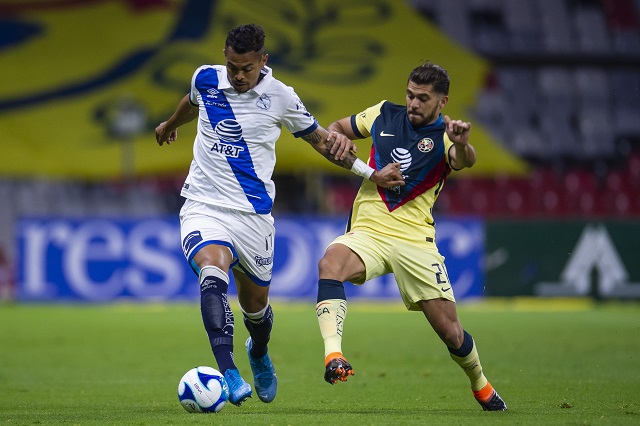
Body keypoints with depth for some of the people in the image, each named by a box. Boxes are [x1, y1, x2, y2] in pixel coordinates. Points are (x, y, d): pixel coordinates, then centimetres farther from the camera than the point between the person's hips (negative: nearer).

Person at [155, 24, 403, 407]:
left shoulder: (280, 96, -6)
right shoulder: (205, 79, -2)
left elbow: (319, 138, 9)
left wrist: (371, 174, 8)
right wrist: (170, 125, 45)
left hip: (253, 214, 0)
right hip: (204, 206, 0)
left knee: (255, 302, 13)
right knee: (213, 271, -30)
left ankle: (259, 354, 50)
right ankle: (229, 375, -40)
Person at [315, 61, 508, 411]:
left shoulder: (445, 136, -4)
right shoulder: (384, 114, 7)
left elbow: (463, 161, -29)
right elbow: (336, 128, 24)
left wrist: (462, 144, -53)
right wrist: (335, 140, -1)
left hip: (415, 240, -2)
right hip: (367, 233, 2)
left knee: (450, 332, -1)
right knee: (330, 263, -34)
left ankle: (481, 385, 30)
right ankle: (333, 356, -45)